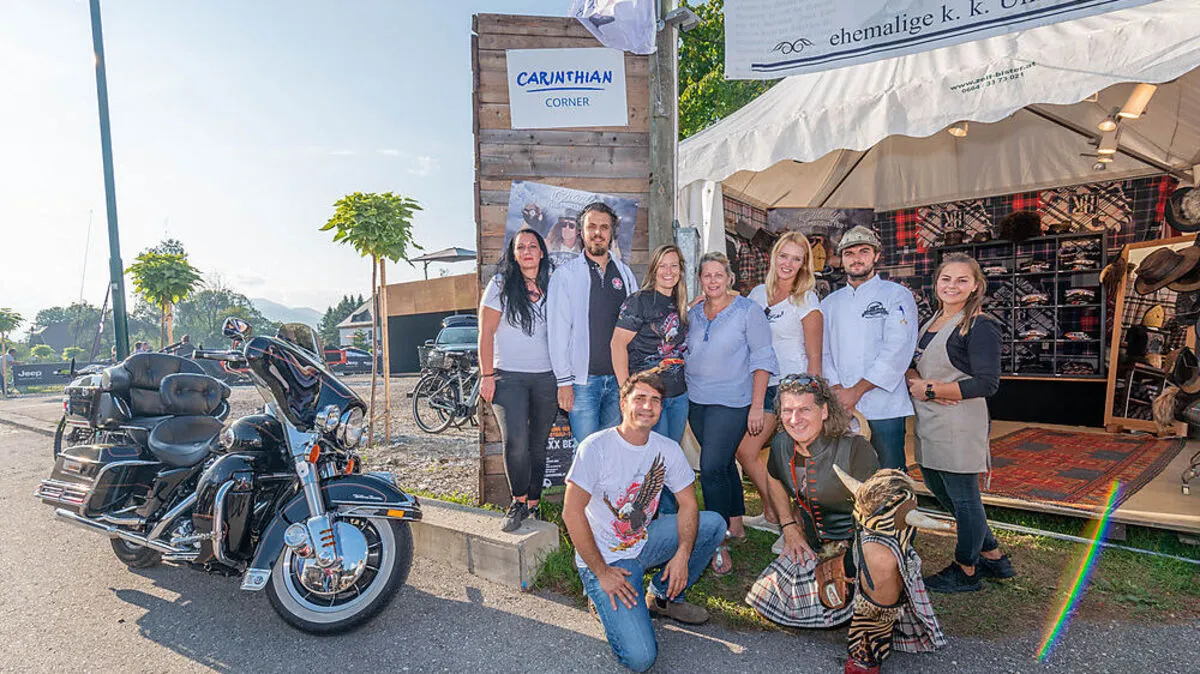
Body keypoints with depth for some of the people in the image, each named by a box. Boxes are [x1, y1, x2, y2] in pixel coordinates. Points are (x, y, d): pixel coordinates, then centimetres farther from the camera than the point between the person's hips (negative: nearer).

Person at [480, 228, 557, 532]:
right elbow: (486, 332, -1)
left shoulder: (551, 287, 10)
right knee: (516, 442, -16)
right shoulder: (501, 285, 1)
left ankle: (533, 505, 21)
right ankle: (518, 502, 4)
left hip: (546, 378, 3)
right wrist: (487, 375, -7)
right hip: (509, 376, -3)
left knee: (539, 445, 7)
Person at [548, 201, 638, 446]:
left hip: (619, 378, 4)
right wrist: (564, 380, -9)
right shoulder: (566, 273, -1)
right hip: (583, 379, -3)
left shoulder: (625, 273, 10)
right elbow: (558, 330, -4)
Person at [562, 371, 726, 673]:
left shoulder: (668, 450, -3)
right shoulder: (596, 447, -20)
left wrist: (683, 554, -15)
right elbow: (572, 513, -21)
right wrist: (602, 572, -19)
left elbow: (688, 504, 1)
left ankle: (664, 595, 10)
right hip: (604, 558, -6)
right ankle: (607, 600, 12)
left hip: (644, 542, 6)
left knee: (714, 523, -6)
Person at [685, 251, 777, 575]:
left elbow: (762, 359, -7)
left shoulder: (748, 311, -5)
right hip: (696, 401, 5)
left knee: (712, 469, -13)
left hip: (731, 402, -5)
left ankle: (720, 544, -5)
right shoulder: (693, 314, 10)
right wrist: (684, 395, 11)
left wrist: (757, 406, -13)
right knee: (723, 465, 13)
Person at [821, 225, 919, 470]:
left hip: (884, 407, -4)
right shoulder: (830, 303, 16)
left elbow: (896, 351, -9)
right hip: (841, 409, 4)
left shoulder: (897, 296, 2)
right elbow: (824, 352, 9)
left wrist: (856, 391, -13)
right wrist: (838, 391, -8)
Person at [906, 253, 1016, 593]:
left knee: (963, 497, 4)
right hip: (928, 423, 9)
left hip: (959, 422, -9)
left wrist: (929, 390, -17)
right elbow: (909, 365, 12)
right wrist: (916, 382, -12)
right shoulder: (932, 322, 13)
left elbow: (987, 383, -19)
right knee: (938, 487, 19)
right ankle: (994, 558, 35)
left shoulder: (980, 327, -11)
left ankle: (965, 572, 22)